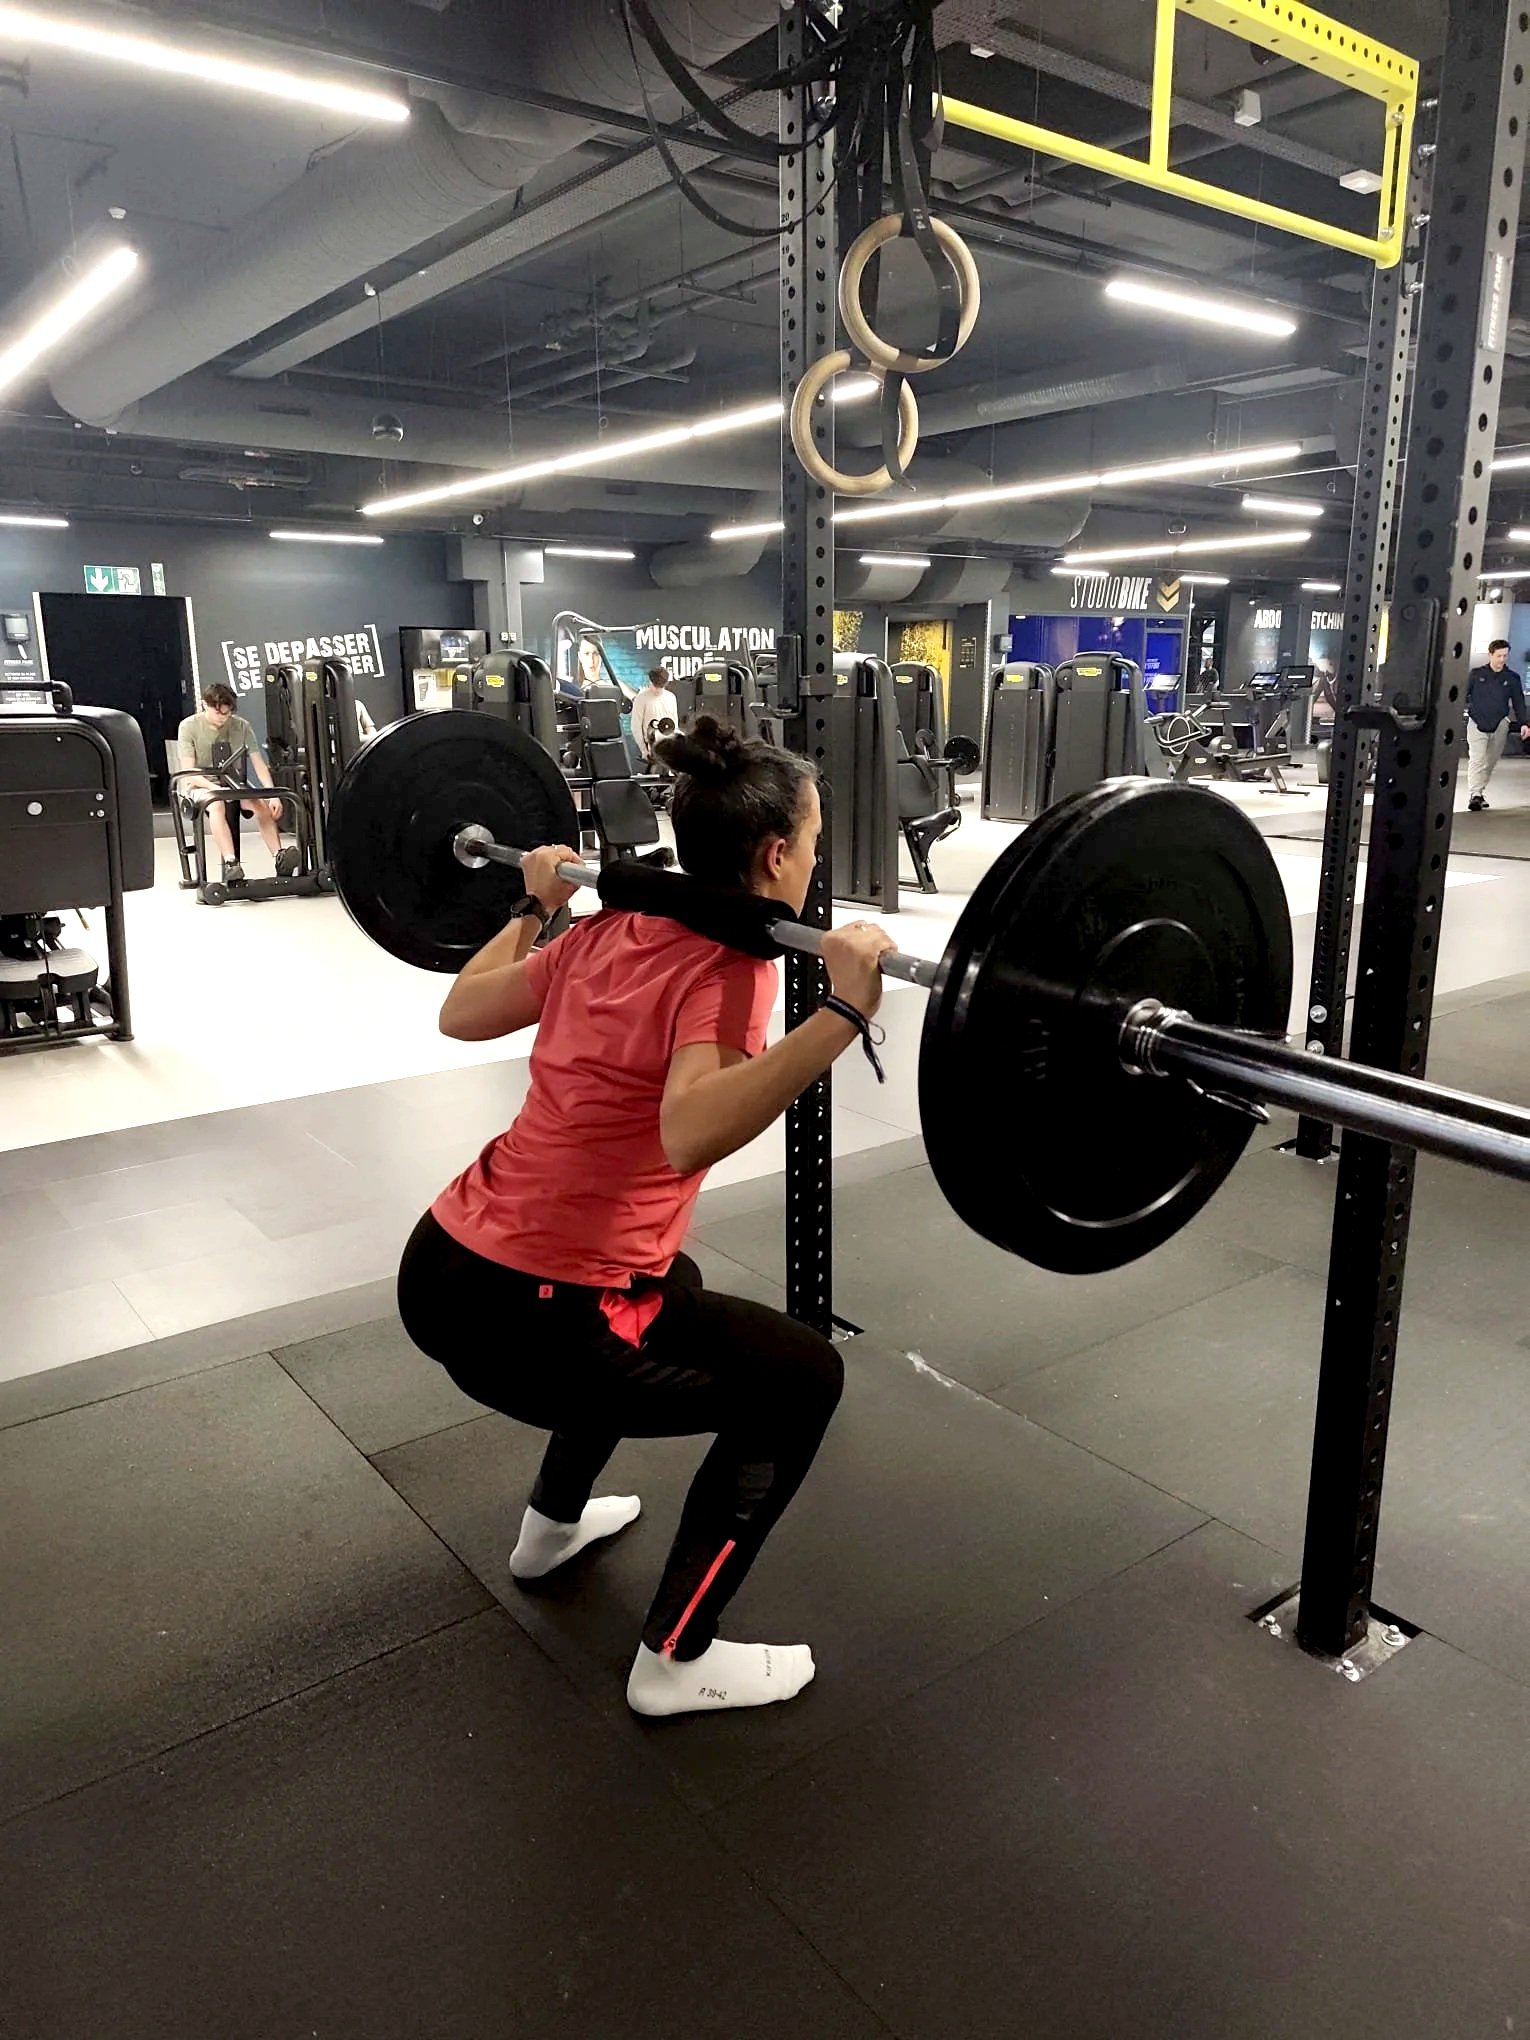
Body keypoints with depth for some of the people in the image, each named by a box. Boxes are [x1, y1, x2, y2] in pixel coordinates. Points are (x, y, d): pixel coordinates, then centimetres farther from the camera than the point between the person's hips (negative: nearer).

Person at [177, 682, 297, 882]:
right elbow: (188, 772, -14)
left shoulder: (241, 726, -1)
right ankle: (230, 863, -50)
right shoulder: (189, 727, -8)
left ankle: (279, 857, -39)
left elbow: (259, 763, -5)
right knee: (217, 805, -37)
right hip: (200, 785, -3)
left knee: (261, 803, -27)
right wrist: (217, 789, -31)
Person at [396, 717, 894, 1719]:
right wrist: (842, 1013, -39)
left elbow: (460, 1013, 20)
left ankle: (554, 1523, 49)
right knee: (800, 1380, 8)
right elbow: (690, 1136, -34)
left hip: (444, 1268, 9)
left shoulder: (612, 932, 8)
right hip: (522, 1320, -9)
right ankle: (675, 1660, 18)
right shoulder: (730, 966, -15)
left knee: (666, 1291, 36)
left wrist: (536, 905, 30)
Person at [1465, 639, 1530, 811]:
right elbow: (1464, 695, 7)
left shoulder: (1512, 678, 7)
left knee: (1490, 762, 9)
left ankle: (1481, 793, 20)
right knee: (1476, 760, -15)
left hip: (1499, 725, 3)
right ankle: (1474, 795, -21)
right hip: (1477, 724, -3)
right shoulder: (1476, 674, 3)